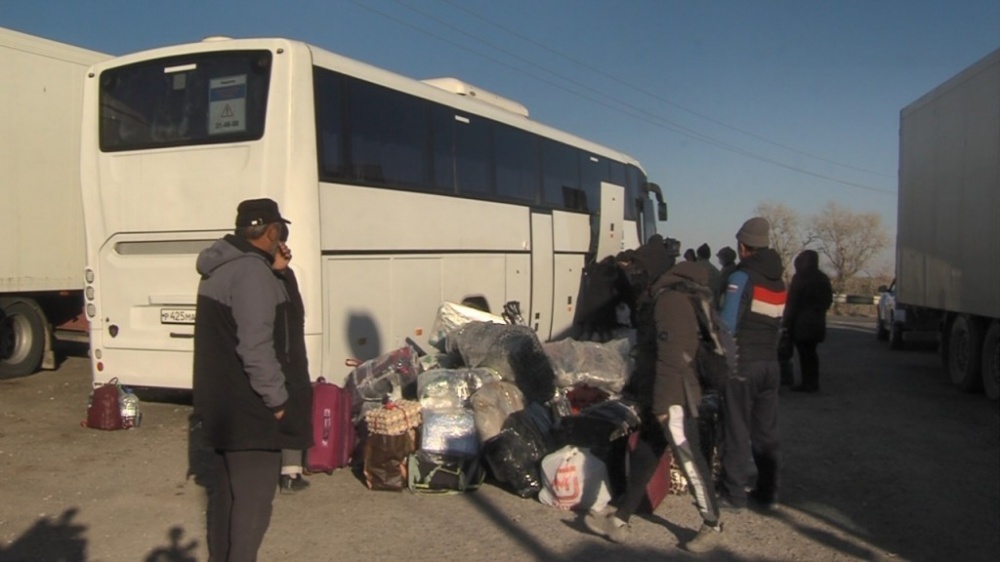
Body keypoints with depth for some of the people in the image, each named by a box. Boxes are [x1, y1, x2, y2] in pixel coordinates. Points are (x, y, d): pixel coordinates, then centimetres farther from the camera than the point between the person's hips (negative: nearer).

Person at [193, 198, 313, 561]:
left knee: (226, 490, 21)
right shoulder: (252, 272, -20)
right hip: (249, 409, -10)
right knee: (252, 497, -1)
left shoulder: (220, 268, 12)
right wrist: (277, 400, -18)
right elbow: (256, 347, -26)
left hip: (223, 404, 10)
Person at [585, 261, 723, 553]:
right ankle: (620, 520, 17)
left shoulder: (671, 299, -16)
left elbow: (672, 357, -23)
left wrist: (663, 401, -23)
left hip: (674, 399, -11)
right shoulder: (664, 297, 17)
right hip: (658, 398, 11)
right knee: (642, 458, 11)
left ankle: (712, 526, 14)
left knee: (689, 461, 0)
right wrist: (639, 390, 26)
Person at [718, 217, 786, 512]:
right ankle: (768, 492, 20)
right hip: (770, 363, 7)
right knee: (766, 431, 13)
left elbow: (727, 324, -15)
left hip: (743, 363, -7)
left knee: (737, 431, 0)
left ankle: (734, 494, 4)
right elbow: (776, 323, 14)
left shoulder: (742, 277, -11)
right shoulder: (778, 282, 11)